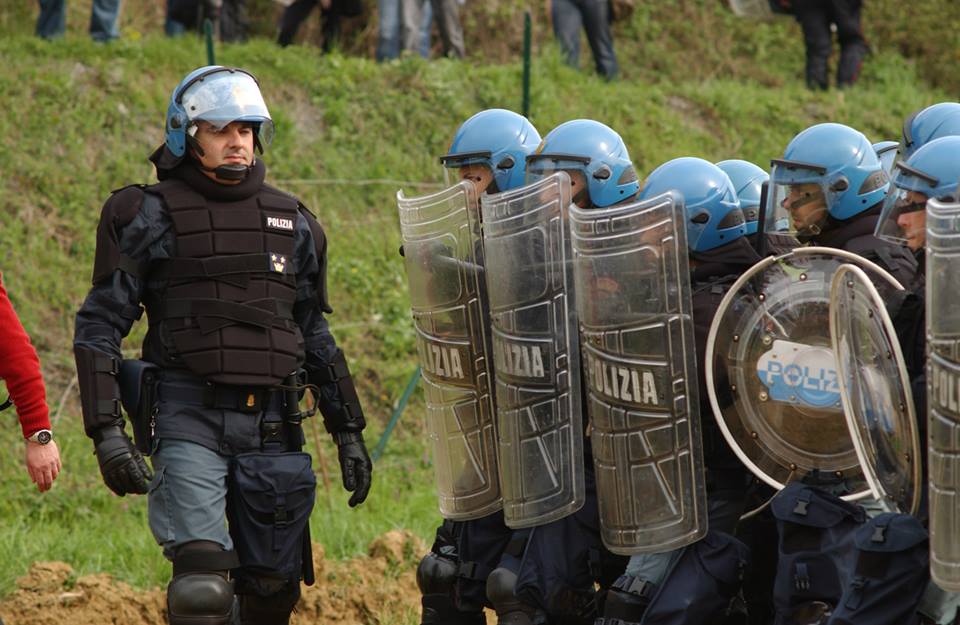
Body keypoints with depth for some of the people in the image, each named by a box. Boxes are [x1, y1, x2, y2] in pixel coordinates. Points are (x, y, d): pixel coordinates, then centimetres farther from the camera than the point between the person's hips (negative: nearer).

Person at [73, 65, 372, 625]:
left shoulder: (291, 222, 14)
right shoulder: (152, 216, 1)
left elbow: (313, 333, 22)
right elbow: (99, 326, -2)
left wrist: (349, 430, 18)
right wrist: (106, 431, -13)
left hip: (272, 426, 5)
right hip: (189, 419, -4)